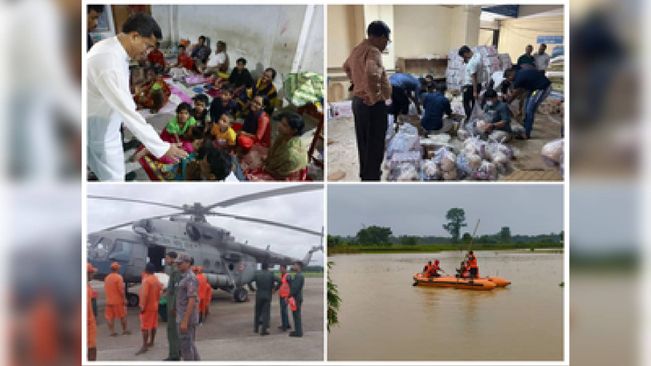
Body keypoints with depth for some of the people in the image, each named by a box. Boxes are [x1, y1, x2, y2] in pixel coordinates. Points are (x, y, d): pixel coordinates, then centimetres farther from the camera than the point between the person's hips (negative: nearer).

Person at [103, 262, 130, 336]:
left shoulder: (107, 278, 7)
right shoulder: (118, 277, -14)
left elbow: (106, 289, 12)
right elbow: (121, 290, -17)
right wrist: (124, 299, -11)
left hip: (109, 301, 5)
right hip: (118, 301, -5)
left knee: (110, 317, 7)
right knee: (123, 316, 8)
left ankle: (112, 331, 5)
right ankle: (124, 330, 15)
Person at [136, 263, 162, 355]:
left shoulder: (146, 280, -19)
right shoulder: (156, 280, 8)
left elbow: (145, 294, -24)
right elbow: (159, 292, 13)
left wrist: (142, 306, -20)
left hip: (147, 307, -9)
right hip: (154, 306, 9)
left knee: (145, 326, -8)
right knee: (153, 324, 15)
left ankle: (144, 346, -11)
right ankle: (151, 342, 25)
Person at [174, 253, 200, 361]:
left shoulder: (190, 278, -18)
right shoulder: (185, 278, 15)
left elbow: (192, 301, -23)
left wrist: (185, 321, -25)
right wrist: (182, 319, 23)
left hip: (187, 318, -10)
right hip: (185, 317, 10)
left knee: (186, 346, -3)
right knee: (189, 345, 15)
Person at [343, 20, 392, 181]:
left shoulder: (357, 49, 9)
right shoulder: (373, 51, -21)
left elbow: (346, 67, 30)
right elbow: (371, 74, -41)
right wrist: (374, 96, -28)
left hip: (358, 101, 10)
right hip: (373, 106, -10)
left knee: (364, 144, 20)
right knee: (375, 147, -1)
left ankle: (365, 174, 33)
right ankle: (372, 177, 5)